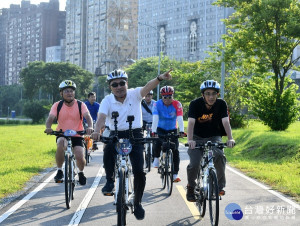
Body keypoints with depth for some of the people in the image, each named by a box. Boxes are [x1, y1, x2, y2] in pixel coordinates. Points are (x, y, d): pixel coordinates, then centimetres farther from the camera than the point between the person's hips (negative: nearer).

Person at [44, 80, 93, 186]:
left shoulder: (80, 105, -6)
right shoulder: (57, 105, -5)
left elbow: (88, 116, -20)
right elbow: (50, 118, -17)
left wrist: (90, 127, -42)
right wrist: (48, 128, -40)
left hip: (77, 135, 0)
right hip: (62, 134, 0)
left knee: (80, 157, -19)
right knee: (61, 143, -35)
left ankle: (81, 173, 18)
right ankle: (59, 171, -17)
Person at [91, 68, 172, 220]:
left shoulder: (134, 94, -4)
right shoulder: (107, 101, -2)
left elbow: (148, 87, -23)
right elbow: (102, 117, -18)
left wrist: (160, 78, -44)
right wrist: (96, 131, -40)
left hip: (135, 135, 0)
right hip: (115, 135, 0)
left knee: (139, 171, -11)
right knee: (108, 149, -36)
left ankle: (137, 202, 12)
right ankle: (110, 181, -11)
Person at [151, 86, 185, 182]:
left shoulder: (177, 104, -18)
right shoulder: (157, 104, -18)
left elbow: (180, 119, -27)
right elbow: (155, 119, -29)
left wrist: (181, 131, -41)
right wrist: (154, 132, -41)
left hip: (172, 130, 0)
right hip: (161, 129, 0)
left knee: (175, 151, -12)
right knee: (157, 143, -29)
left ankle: (175, 174, -5)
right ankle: (156, 158, 3)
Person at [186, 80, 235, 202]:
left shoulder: (221, 104, -12)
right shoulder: (195, 104, -17)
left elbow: (225, 122, -20)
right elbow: (191, 123, -27)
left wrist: (230, 138, -35)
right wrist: (190, 140, -42)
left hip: (214, 137, 1)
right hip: (197, 138, -1)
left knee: (219, 156, -28)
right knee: (194, 164, -20)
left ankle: (220, 186, -12)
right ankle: (190, 187, 7)